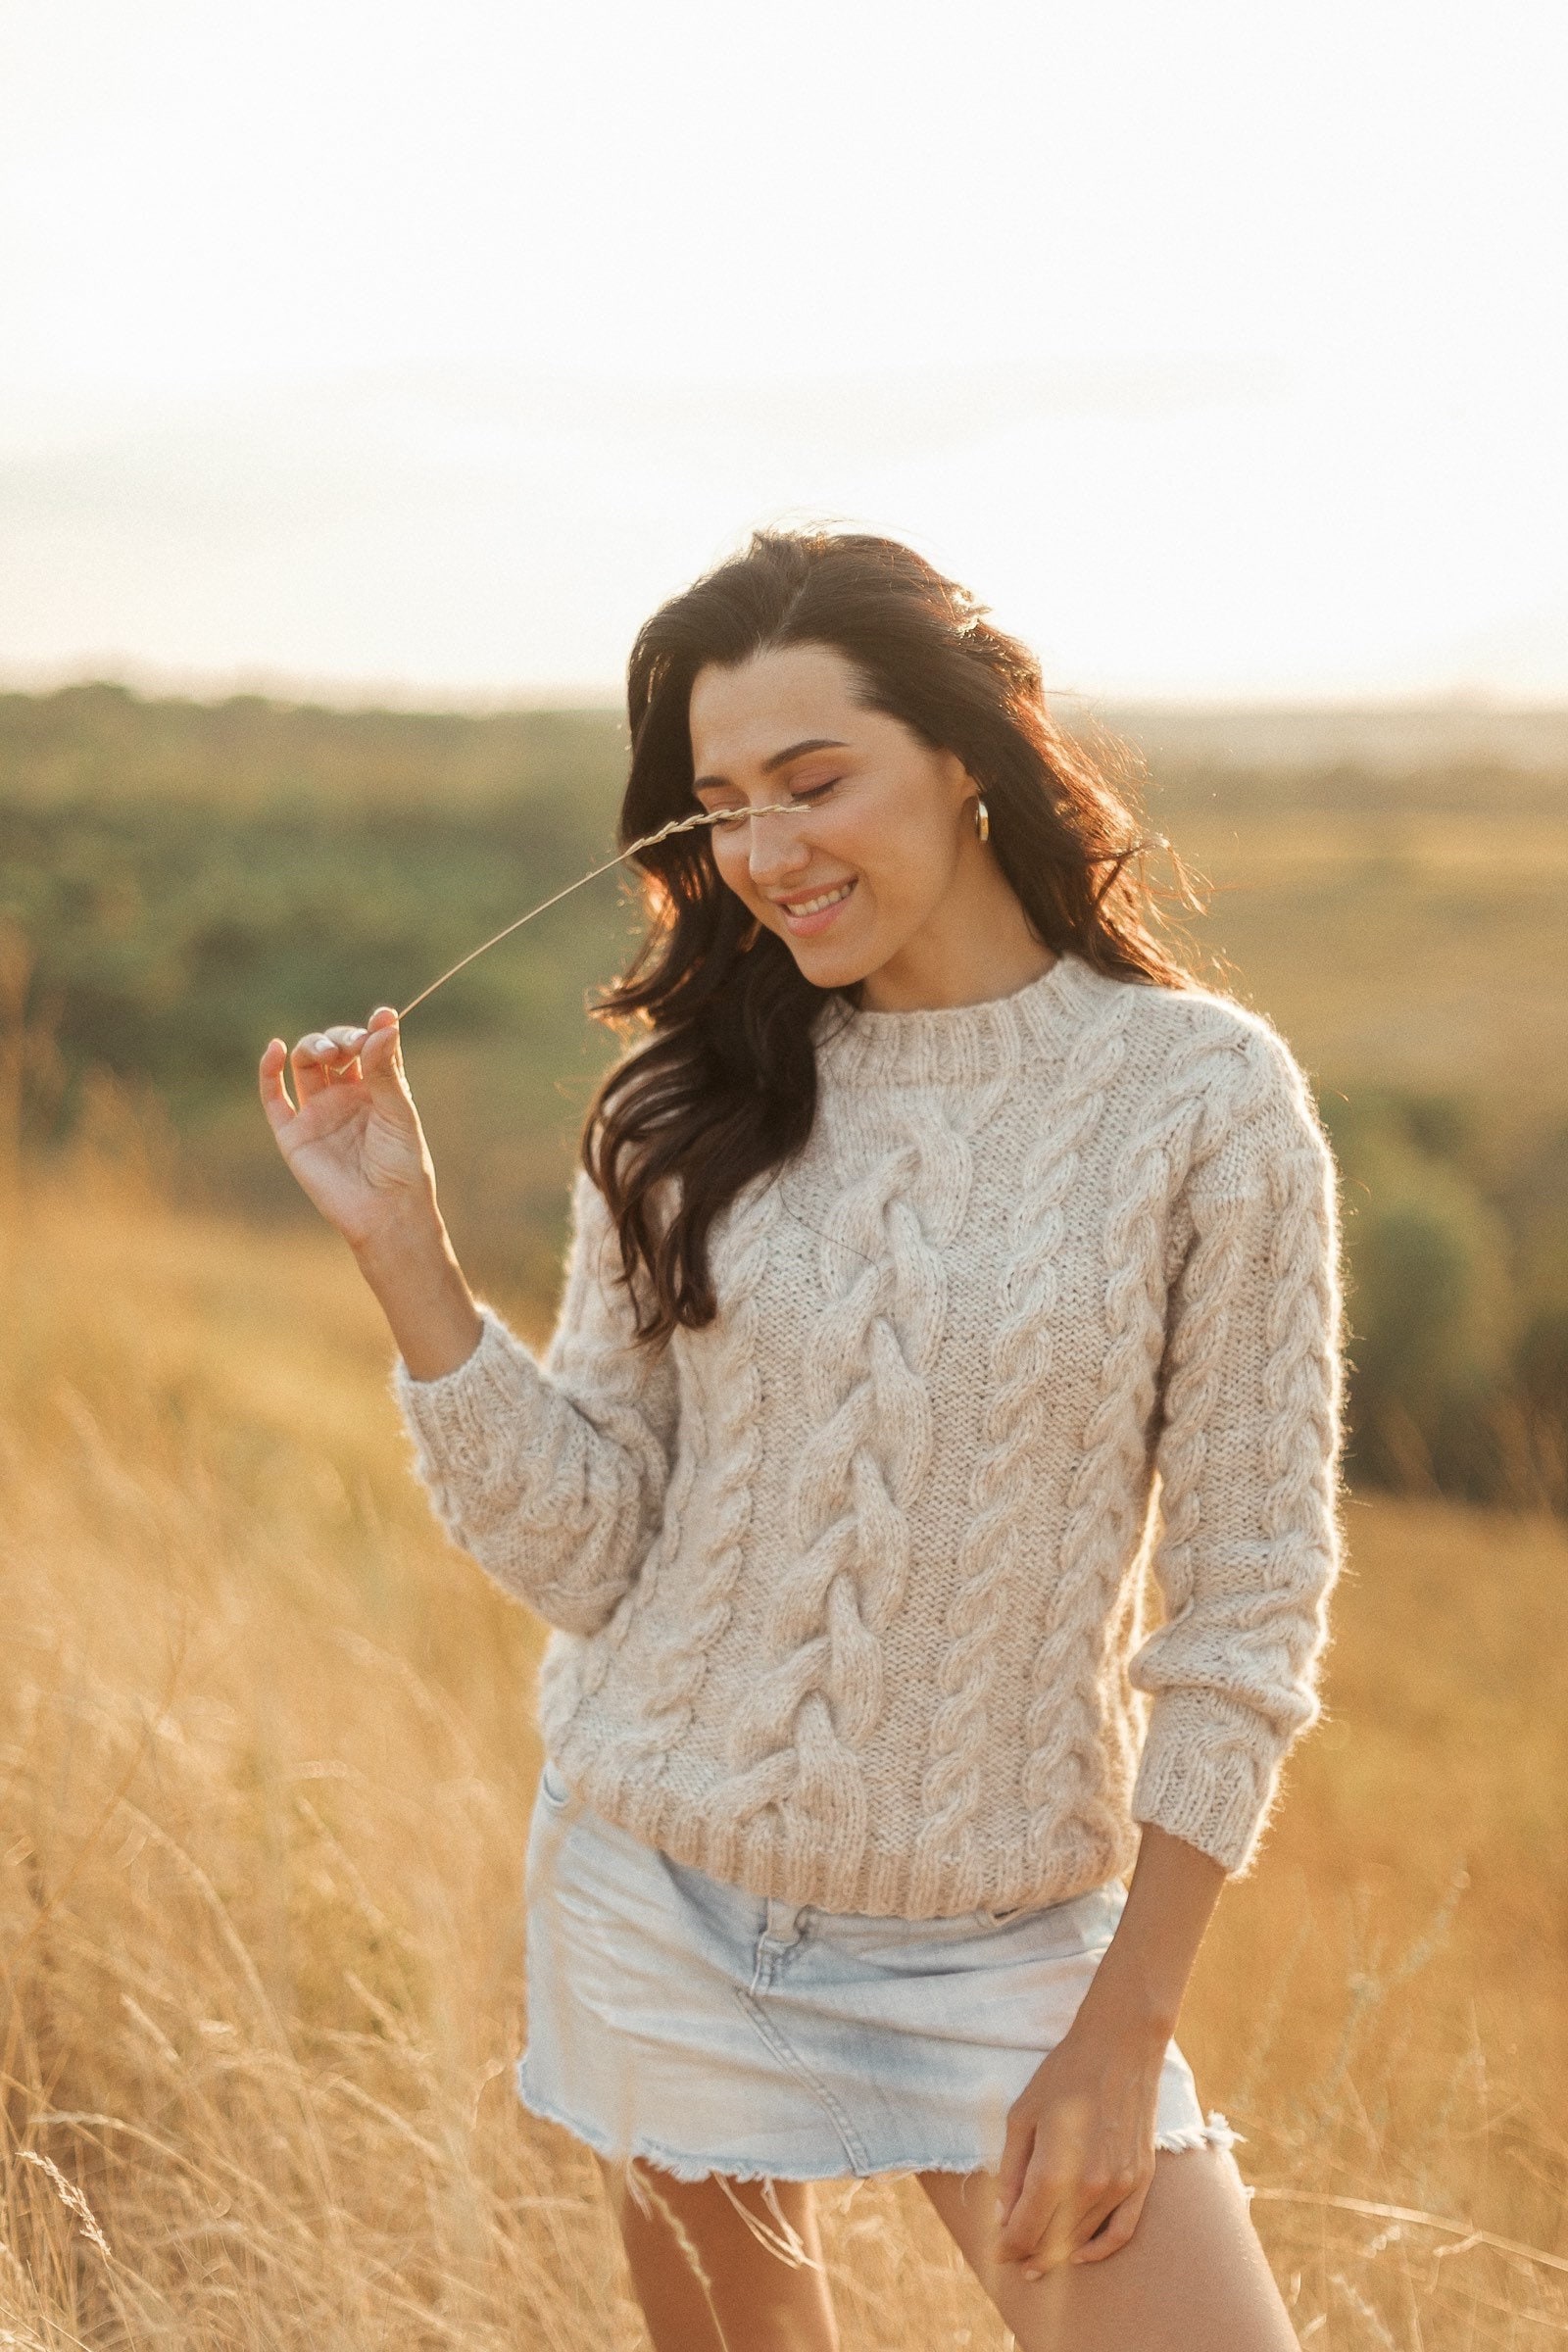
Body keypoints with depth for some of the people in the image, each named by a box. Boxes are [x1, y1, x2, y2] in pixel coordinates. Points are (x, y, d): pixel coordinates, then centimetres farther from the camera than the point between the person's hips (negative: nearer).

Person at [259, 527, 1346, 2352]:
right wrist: (399, 1244, -14)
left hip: (1003, 1937, -2)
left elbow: (1249, 1605, -8)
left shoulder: (1203, 1093, -10)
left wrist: (1122, 2034, -9)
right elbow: (580, 1554, -4)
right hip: (657, 1904, 2)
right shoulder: (691, 1104, -1)